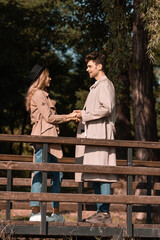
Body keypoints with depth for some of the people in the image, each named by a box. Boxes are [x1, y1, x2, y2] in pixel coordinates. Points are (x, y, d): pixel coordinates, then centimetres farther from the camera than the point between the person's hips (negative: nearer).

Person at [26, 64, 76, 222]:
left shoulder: (42, 95, 24)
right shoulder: (38, 94, -6)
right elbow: (49, 117, -11)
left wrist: (69, 117, 17)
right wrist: (68, 117, 0)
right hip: (43, 137, -10)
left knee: (56, 175, 9)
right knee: (40, 173, -11)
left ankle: (56, 213, 11)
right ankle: (35, 212, -11)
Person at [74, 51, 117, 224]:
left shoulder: (105, 84, -5)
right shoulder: (96, 86, 25)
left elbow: (106, 109, -17)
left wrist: (85, 114, -12)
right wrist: (83, 114, 13)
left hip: (101, 134, -10)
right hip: (92, 135, 10)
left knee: (102, 175, -12)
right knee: (94, 176, 7)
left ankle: (105, 213, -13)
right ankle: (100, 211, 9)